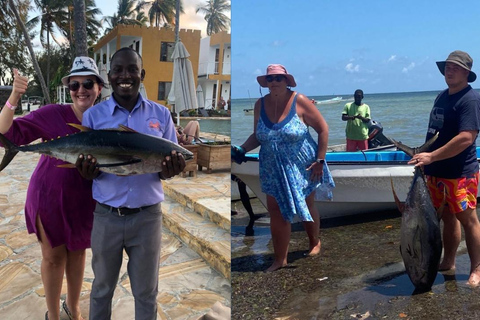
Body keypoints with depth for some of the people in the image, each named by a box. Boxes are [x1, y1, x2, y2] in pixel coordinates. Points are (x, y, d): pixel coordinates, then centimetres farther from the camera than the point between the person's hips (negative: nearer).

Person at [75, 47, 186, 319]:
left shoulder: (161, 114, 0)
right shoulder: (93, 115, -1)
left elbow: (167, 168, 3)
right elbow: (86, 169, 2)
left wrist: (171, 170, -21)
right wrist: (86, 171, -22)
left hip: (148, 216, 0)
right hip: (106, 216, 0)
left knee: (147, 293, 14)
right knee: (102, 289, 19)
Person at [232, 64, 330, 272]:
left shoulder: (299, 101, -14)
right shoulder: (260, 104, -2)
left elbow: (323, 129, -9)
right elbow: (257, 135, 8)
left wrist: (320, 160, -12)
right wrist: (242, 149, -10)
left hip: (302, 168, -3)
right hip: (273, 170, 3)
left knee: (306, 207, 15)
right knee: (276, 212, 3)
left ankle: (315, 242, 43)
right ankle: (280, 259, 17)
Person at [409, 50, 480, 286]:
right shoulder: (442, 96, 12)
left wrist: (432, 157, -25)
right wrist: (425, 156, 15)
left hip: (460, 174, -8)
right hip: (437, 172, 8)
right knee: (448, 218, 15)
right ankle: (448, 263, 27)